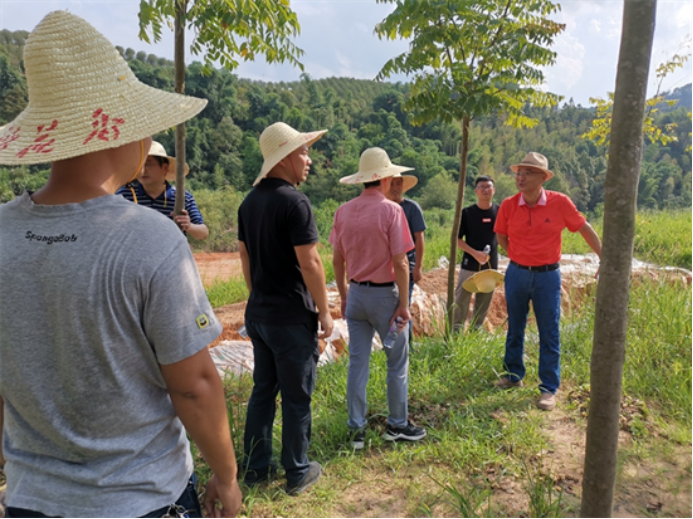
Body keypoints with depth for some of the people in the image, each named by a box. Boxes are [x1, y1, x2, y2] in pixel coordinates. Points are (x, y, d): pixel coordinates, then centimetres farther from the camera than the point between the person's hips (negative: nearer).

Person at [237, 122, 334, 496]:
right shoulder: (294, 201, -17)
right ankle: (298, 473, 20)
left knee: (263, 389, 18)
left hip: (258, 312, 8)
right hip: (292, 316, -8)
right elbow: (309, 262, -19)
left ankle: (256, 467, 29)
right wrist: (324, 311, -10)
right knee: (296, 397, 6)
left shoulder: (250, 201, 8)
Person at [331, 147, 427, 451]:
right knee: (397, 363, 11)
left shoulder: (343, 212, 1)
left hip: (356, 294, 5)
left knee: (357, 363, 11)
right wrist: (404, 304, -10)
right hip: (384, 294, -5)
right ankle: (397, 425, 23)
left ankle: (356, 429, 18)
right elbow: (400, 263, -16)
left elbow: (337, 261, 6)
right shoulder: (391, 210, -13)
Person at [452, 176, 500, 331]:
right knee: (461, 300, -1)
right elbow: (457, 239, -3)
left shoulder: (499, 212, 1)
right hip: (469, 264, -2)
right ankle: (456, 330, 10)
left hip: (491, 265, 2)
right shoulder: (467, 212, -4)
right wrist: (474, 253, -16)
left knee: (484, 302, 11)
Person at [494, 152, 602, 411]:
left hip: (547, 276, -2)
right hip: (516, 274, 2)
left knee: (549, 333, 4)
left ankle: (549, 388, 14)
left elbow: (585, 229, 0)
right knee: (515, 328, 14)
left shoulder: (560, 203, -11)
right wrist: (520, 257, 5)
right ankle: (514, 375, 31)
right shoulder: (508, 205, -6)